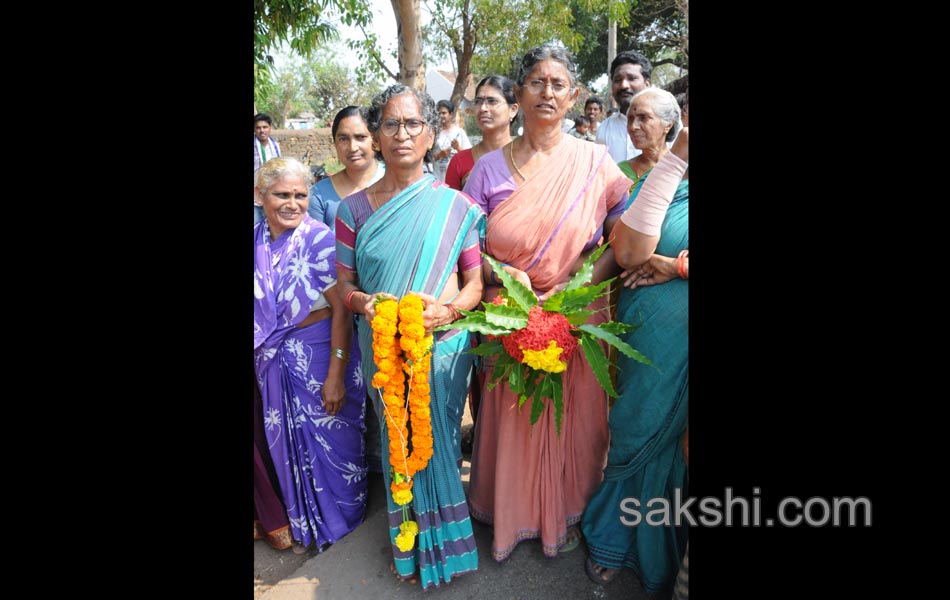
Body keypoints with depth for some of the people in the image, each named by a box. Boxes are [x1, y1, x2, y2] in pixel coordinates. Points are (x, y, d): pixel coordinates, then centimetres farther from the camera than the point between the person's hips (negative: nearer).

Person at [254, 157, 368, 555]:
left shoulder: (319, 239, -16)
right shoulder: (258, 241, -1)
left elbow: (341, 309, -18)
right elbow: (260, 308, 10)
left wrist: (336, 374, -20)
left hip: (320, 354, -5)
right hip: (273, 361, 5)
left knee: (331, 439, 10)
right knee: (290, 442, 18)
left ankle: (340, 522, 37)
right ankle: (306, 525, 43)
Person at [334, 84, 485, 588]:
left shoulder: (455, 206, -3)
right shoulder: (353, 209, 1)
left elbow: (476, 282, -1)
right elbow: (344, 283, 4)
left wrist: (448, 308, -21)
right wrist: (363, 302, -18)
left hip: (443, 345, -1)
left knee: (437, 441, 11)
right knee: (397, 440, 14)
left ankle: (445, 544, 37)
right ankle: (410, 542, 37)